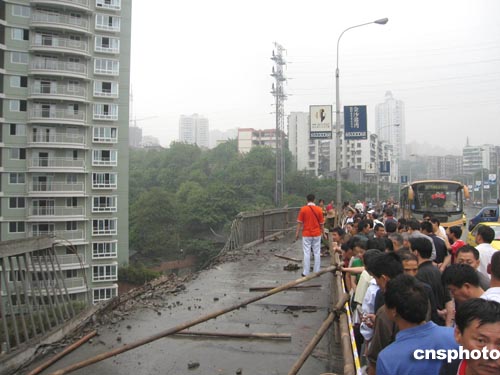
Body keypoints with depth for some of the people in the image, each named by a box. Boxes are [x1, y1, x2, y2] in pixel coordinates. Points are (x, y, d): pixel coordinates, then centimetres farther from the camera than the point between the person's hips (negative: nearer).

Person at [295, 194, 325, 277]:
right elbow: (322, 223, 3)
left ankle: (306, 273, 5)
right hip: (317, 234, 2)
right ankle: (316, 272, 13)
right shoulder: (319, 209, -2)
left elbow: (300, 223, -5)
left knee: (307, 253, 3)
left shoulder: (303, 209, -7)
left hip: (306, 234, -1)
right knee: (317, 253, 9)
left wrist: (297, 233, 3)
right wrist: (323, 233, 15)